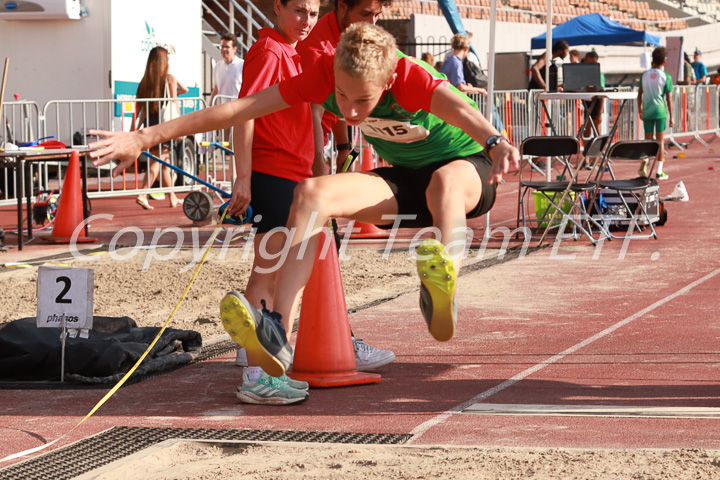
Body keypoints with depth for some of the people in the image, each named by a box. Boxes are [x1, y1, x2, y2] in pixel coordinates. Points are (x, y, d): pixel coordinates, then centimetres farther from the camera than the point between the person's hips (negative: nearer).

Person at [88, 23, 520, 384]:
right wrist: (145, 138, -18)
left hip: (467, 169, -5)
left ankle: (443, 286, -70)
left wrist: (495, 141, -75)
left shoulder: (408, 77, -30)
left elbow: (458, 108, -52)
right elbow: (239, 110, -17)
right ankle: (277, 333, -36)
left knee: (444, 182, -42)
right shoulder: (325, 75, -17)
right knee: (311, 193, -21)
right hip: (405, 181, 5)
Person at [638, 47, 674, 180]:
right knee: (660, 141, 5)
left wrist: (640, 111, 21)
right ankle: (659, 171, 5)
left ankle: (644, 164, -15)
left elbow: (639, 95, 9)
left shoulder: (645, 75, 4)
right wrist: (671, 117, 0)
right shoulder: (666, 77, -5)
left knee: (648, 140, 9)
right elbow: (669, 98, -6)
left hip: (647, 112, 3)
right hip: (660, 111, -3)